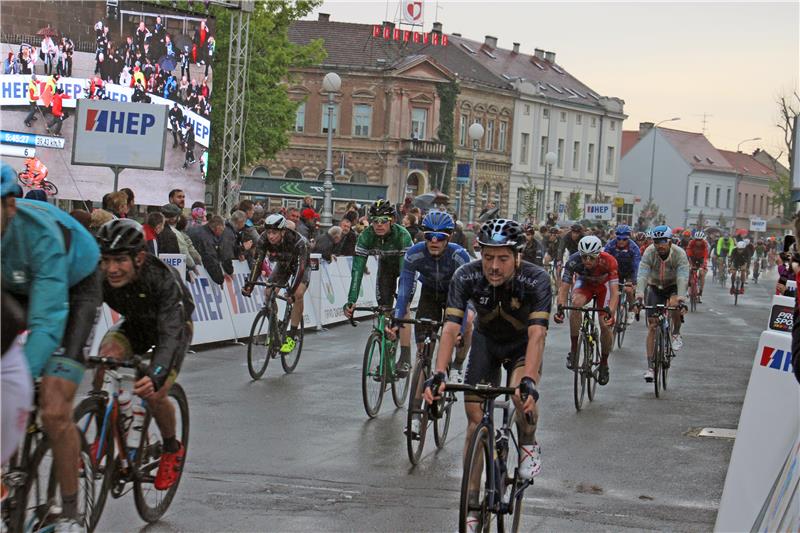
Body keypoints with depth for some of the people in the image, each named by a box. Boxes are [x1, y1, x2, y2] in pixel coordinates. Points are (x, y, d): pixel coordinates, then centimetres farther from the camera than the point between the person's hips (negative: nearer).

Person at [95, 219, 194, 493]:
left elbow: (171, 335, -47)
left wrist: (155, 376, -63)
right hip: (134, 324, 3)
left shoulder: (163, 279, -39)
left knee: (154, 393, -21)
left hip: (173, 325, -3)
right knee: (106, 356, -28)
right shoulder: (99, 277, -27)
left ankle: (172, 449, 9)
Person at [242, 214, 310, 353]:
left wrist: (292, 289, -56)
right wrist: (249, 283, -42)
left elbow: (301, 267, -45)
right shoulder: (264, 240, -28)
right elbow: (258, 262, -29)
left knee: (298, 294, -27)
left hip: (300, 265, -4)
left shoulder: (298, 241, -40)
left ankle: (292, 336, -19)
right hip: (282, 265, 4)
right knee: (269, 293, -15)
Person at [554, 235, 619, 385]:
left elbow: (614, 291, -40)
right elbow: (564, 288, -32)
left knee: (606, 324, -13)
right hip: (584, 284, 1)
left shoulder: (608, 262, -37)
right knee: (576, 303, -33)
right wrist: (560, 308, -49)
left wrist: (610, 312, -56)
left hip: (604, 286, -1)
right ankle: (574, 349, -20)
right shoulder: (574, 261, -34)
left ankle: (604, 363, 12)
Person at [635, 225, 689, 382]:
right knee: (652, 326, -7)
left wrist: (680, 299, -51)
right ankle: (650, 366, -4)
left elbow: (683, 278, -36)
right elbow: (642, 276, -32)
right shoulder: (649, 253, -24)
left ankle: (676, 334, -7)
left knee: (675, 304, -35)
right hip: (655, 288, 1)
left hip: (673, 287, -1)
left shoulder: (679, 254, -26)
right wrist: (639, 297, -47)